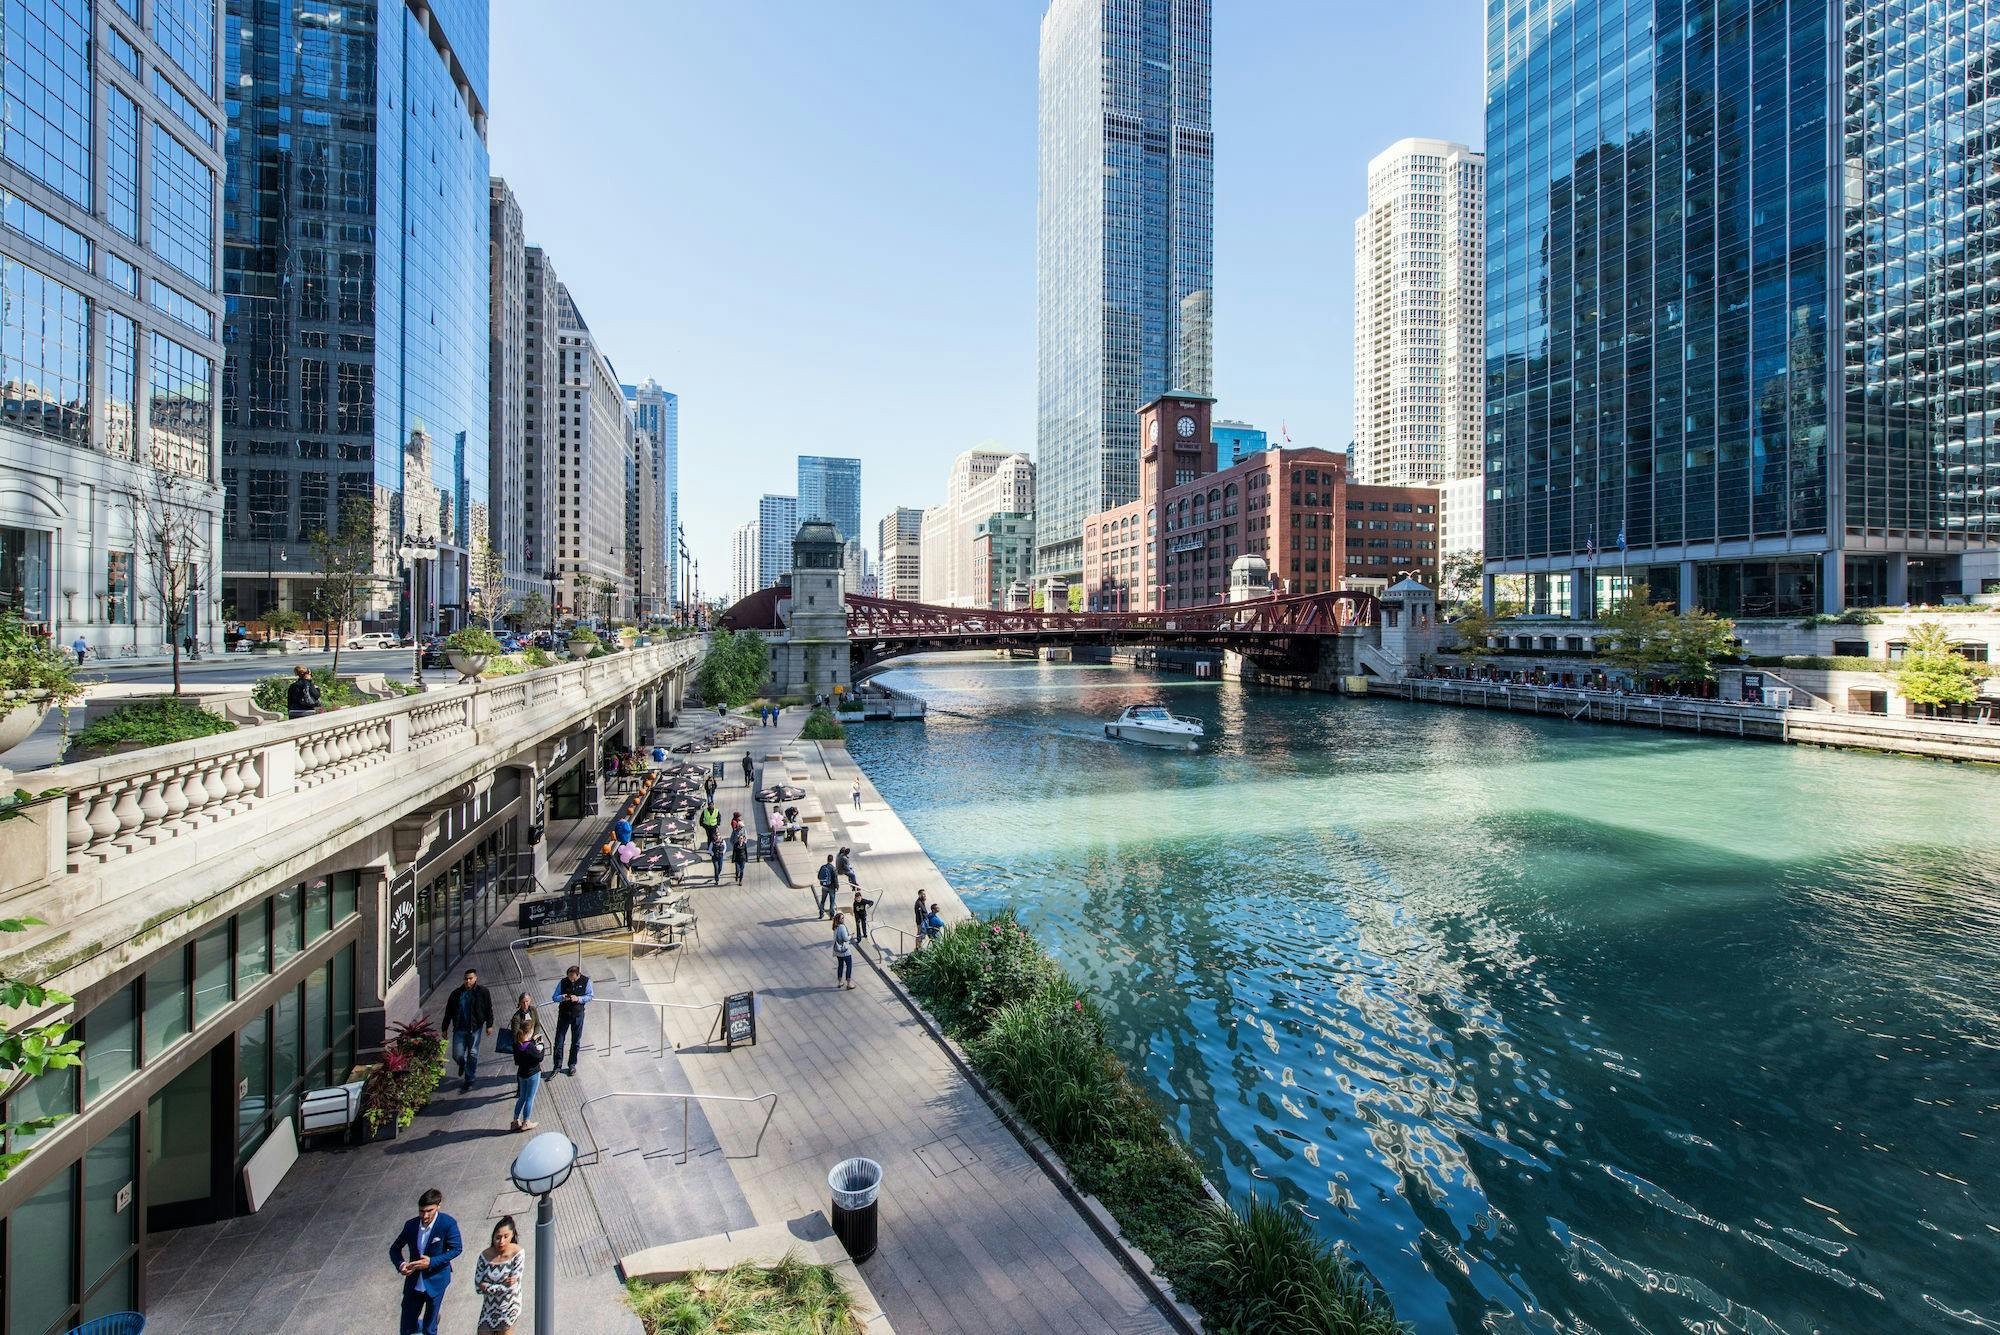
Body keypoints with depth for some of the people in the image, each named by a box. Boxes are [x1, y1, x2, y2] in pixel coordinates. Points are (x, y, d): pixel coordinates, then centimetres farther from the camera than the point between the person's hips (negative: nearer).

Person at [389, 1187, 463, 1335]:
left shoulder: (448, 1224, -20)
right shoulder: (411, 1225, -8)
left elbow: (456, 1248, -13)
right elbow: (395, 1249, 5)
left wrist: (432, 1262, -24)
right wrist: (400, 1264, -15)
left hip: (435, 1282, -3)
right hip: (414, 1283, 4)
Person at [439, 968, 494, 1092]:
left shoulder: (482, 992, -3)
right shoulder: (456, 993, 3)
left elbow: (488, 1009, 1)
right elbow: (448, 1012, 11)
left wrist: (489, 1025, -1)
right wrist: (445, 1028, 10)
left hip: (475, 1028, -2)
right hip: (459, 1029, 2)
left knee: (473, 1054, 3)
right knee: (457, 1055, 0)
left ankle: (469, 1080, 17)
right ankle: (463, 1064, 37)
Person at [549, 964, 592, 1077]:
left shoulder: (585, 981, -10)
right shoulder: (562, 982, -9)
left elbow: (590, 996, -5)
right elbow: (554, 997, -3)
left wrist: (578, 999, -21)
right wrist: (562, 997, -24)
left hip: (578, 1014, 0)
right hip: (564, 1013, 0)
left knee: (576, 1041, 9)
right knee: (559, 1039, 0)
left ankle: (572, 1065, 24)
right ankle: (557, 1065, 13)